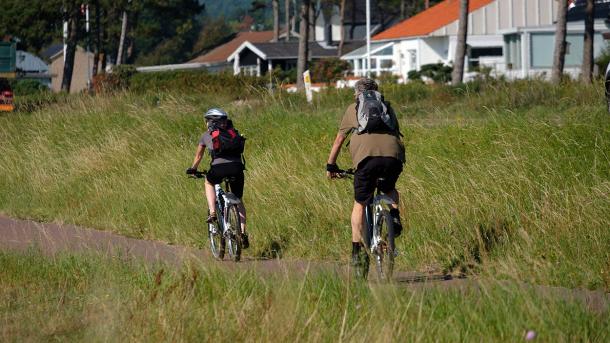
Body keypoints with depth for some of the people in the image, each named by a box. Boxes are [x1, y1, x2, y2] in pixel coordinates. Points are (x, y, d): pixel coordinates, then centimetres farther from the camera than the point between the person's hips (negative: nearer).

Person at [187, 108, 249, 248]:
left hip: (219, 167, -2)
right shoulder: (233, 132, 26)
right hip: (237, 167, 2)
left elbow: (198, 156, 36)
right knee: (238, 200, 20)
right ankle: (243, 232, 7)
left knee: (209, 183, 32)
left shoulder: (207, 135, 21)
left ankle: (212, 212, 14)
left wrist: (193, 169, 53)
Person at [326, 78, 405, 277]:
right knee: (389, 188, 33)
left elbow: (339, 140, 31)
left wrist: (331, 166, 42)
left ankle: (358, 250, 2)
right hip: (393, 155, 2)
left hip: (367, 156, -2)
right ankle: (394, 214, 6)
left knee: (359, 204, 11)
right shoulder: (387, 107, 30)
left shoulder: (353, 109, 27)